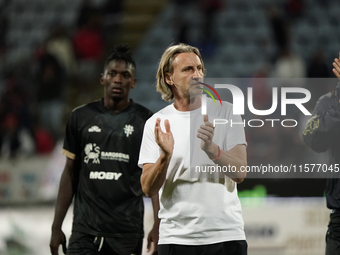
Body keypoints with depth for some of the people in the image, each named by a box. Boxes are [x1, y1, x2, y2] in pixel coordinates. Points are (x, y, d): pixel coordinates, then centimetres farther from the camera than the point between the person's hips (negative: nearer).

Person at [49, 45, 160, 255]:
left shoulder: (145, 121, 2)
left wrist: (158, 227, -7)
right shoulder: (81, 117, 7)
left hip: (128, 235, -1)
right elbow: (70, 173, 11)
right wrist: (57, 226, 6)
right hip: (85, 230, 1)